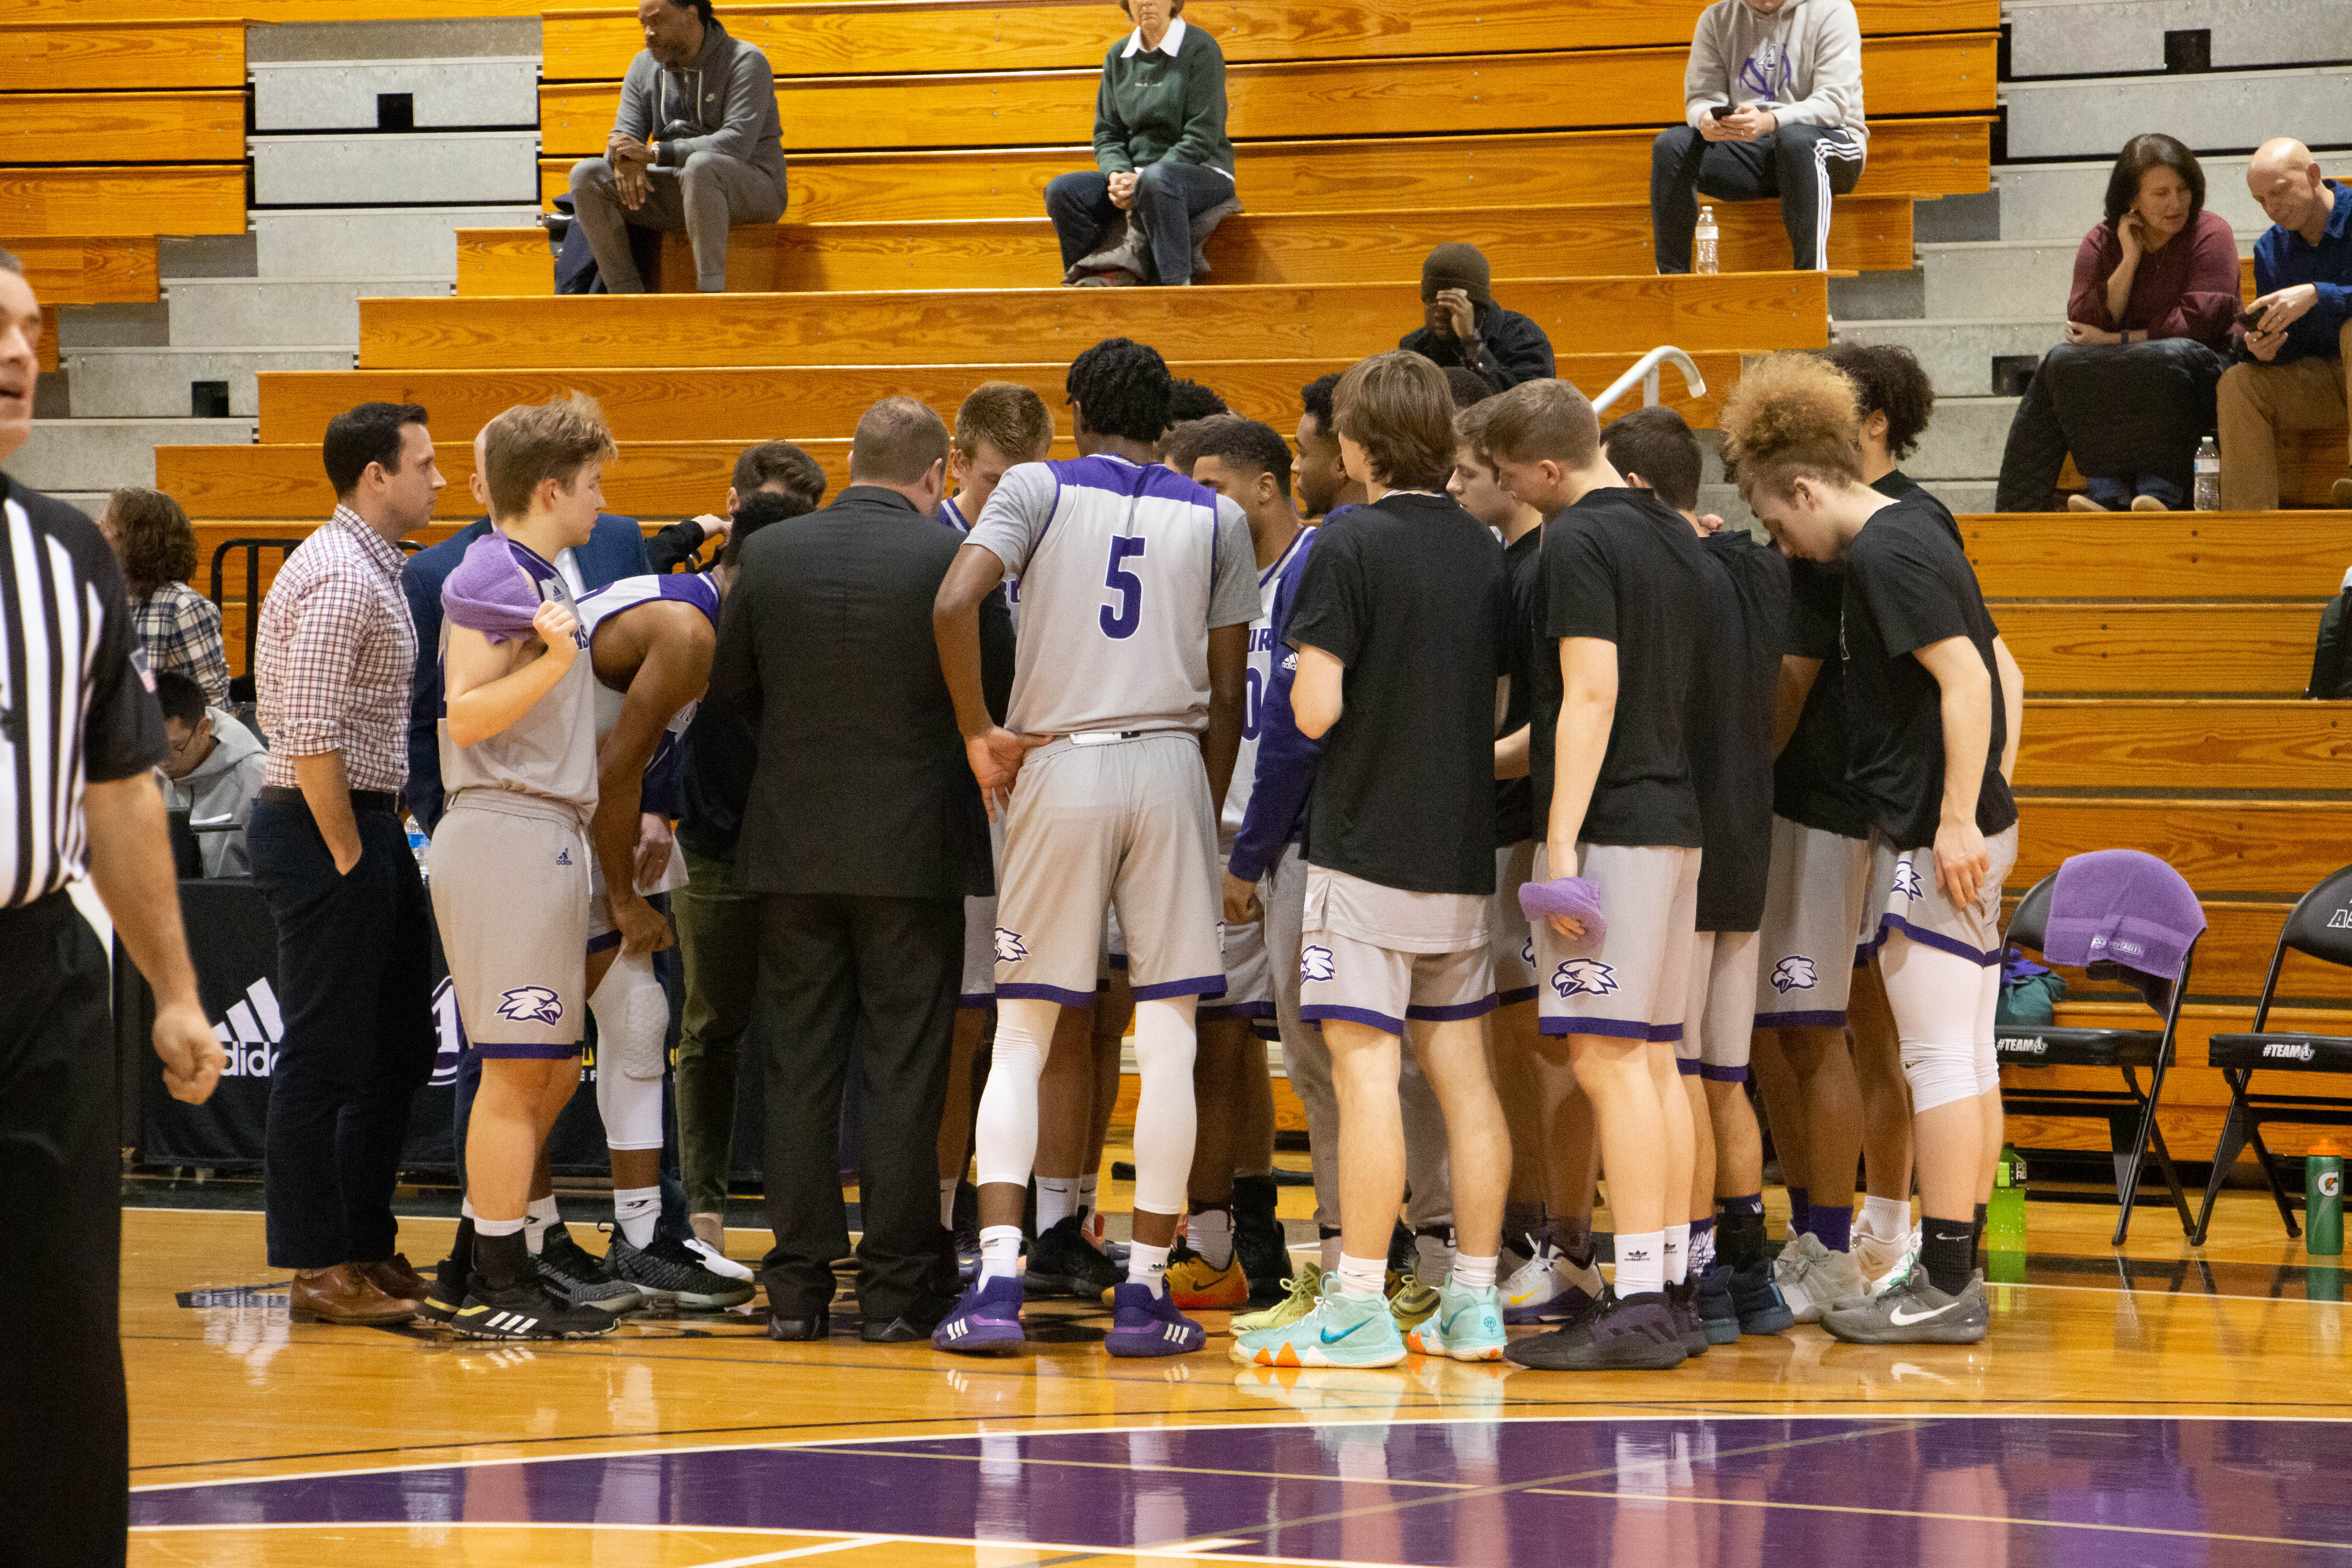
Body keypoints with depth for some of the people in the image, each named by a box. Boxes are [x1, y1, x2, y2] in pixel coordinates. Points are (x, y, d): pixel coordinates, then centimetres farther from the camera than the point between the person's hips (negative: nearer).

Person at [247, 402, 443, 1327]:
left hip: (366, 825, 11)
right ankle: (319, 1272, 1)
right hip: (324, 831, -11)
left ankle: (367, 1248, 24)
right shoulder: (341, 579, -17)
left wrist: (378, 843, 15)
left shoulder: (373, 571, 16)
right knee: (325, 1059, -4)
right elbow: (312, 736, -24)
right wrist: (349, 857, -19)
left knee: (395, 1051, 15)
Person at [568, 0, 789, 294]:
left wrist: (653, 153, -28)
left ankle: (712, 295, -38)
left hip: (752, 187, -6)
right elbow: (624, 136, 3)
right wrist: (625, 161, -25)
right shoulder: (644, 67, 8)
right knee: (586, 175, -13)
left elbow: (737, 143, -24)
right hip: (678, 193, 6)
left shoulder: (745, 62, -11)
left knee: (701, 166, -40)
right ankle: (628, 298, -21)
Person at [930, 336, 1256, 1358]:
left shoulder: (1040, 490, 2)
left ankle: (997, 1282, -5)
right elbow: (1227, 695, 7)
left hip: (1058, 767, -1)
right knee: (1167, 1041, 3)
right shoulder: (1215, 519, 8)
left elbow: (955, 602, -15)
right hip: (1170, 767, 1)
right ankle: (1146, 1292, 3)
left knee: (1021, 1037, 5)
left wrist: (979, 732, -4)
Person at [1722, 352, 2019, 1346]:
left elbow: (1966, 677, -22)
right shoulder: (1912, 537, 16)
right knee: (1967, 1053, 12)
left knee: (1939, 1056, -8)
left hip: (1933, 838, -10)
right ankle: (1956, 1271, 17)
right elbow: (2000, 669, 23)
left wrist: (1957, 819, -23)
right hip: (1968, 826, 10)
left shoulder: (1885, 555, -14)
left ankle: (1945, 1288, -8)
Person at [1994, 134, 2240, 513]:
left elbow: (2197, 321, -13)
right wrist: (2130, 260, -11)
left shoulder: (2211, 233, -2)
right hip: (2117, 380, 3)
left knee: (2170, 357, -36)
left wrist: (2117, 340, -10)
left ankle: (2160, 492, -45)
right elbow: (2085, 325, -6)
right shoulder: (2102, 243, 7)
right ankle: (2108, 491, -39)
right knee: (2064, 362, -24)